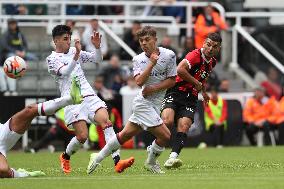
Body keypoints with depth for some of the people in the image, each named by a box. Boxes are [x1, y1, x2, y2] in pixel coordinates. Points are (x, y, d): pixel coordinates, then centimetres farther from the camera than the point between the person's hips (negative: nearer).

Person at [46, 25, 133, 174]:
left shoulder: (75, 51, 17)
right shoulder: (52, 59, 1)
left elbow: (97, 59, 17)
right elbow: (64, 72, -19)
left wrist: (97, 47, -3)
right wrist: (76, 56, -33)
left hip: (89, 95, 5)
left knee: (106, 122, -17)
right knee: (82, 136, -13)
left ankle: (117, 162, -26)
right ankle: (65, 157, 18)